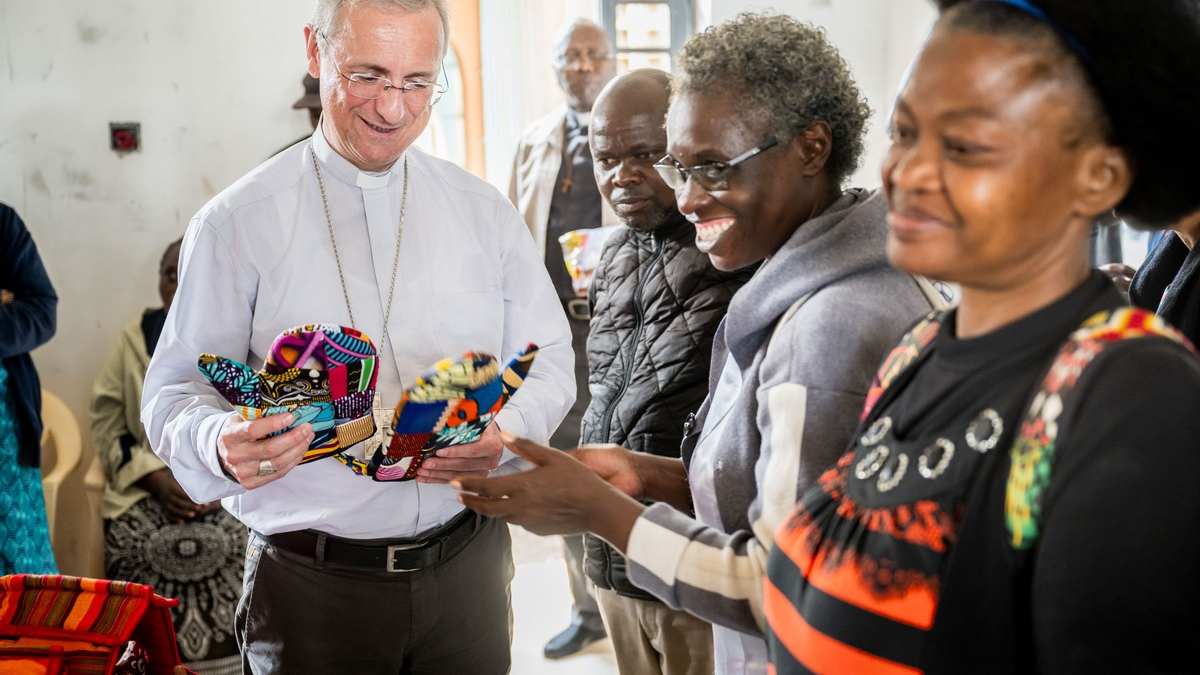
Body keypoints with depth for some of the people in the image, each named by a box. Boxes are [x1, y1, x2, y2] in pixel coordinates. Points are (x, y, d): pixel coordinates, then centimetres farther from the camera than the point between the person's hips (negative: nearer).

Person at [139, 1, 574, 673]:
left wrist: (503, 434, -16)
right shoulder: (235, 223, -5)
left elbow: (549, 364, 4)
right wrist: (221, 442, -27)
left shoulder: (486, 212, 4)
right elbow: (176, 392, -5)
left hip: (467, 563, 3)